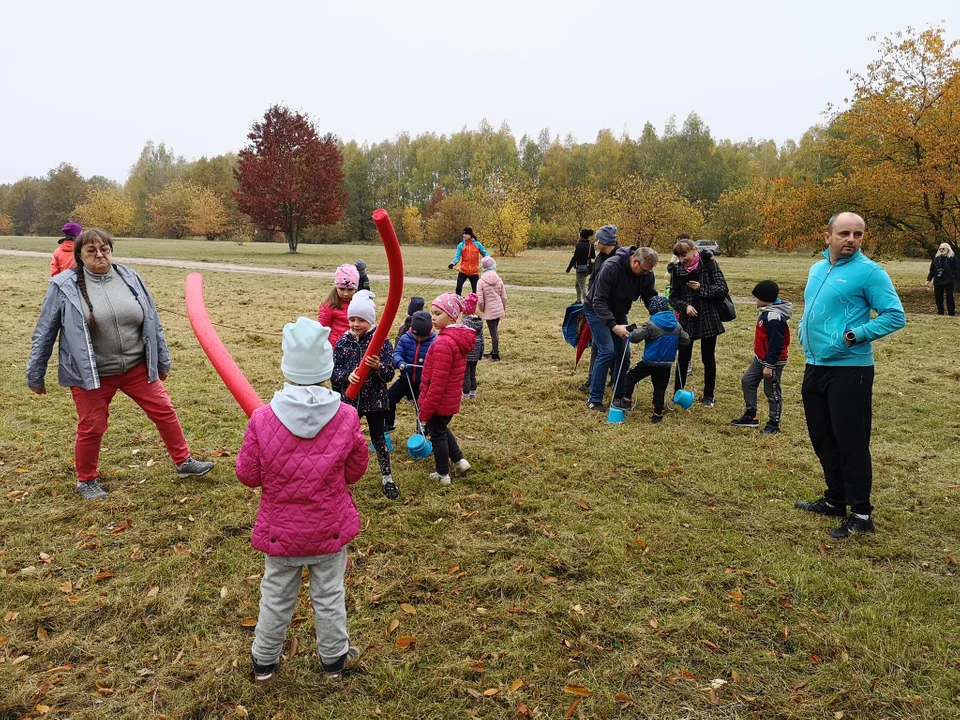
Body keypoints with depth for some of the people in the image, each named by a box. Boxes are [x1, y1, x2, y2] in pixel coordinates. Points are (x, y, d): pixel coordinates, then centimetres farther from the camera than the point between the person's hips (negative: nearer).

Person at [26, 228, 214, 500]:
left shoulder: (130, 278, -1)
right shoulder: (65, 286, -9)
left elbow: (152, 323, 7)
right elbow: (45, 333, -1)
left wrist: (163, 361, 12)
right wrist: (35, 374, 3)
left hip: (137, 367, 3)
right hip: (90, 374, -3)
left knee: (164, 411, 7)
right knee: (91, 427, 7)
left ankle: (183, 462, 25)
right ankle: (86, 480, 31)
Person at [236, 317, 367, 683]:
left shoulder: (262, 419, -20)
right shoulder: (346, 417, -18)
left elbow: (248, 475, -9)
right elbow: (355, 472, -5)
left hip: (280, 529, 0)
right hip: (330, 528, 0)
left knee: (276, 597, 20)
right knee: (329, 596, 20)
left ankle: (264, 660, 39)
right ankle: (334, 658, 38)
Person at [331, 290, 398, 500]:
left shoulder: (381, 342, -10)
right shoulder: (343, 342, -3)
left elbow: (389, 375, -12)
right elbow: (333, 372, -4)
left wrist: (378, 367, -34)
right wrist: (347, 375, -24)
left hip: (375, 399, -2)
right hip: (349, 399, 2)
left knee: (378, 438, 9)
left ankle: (387, 477, 25)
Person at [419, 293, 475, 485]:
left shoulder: (443, 343, -27)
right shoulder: (458, 337, 3)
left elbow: (438, 382, -26)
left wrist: (425, 410, -18)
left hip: (440, 400, -9)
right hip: (451, 398, 9)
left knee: (437, 434, 10)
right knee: (441, 429, 29)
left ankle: (443, 475, 25)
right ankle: (459, 460, 30)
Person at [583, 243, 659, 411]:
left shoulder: (646, 273, -14)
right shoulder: (611, 267, -33)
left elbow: (651, 298, -4)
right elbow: (598, 302, -33)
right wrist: (613, 326, -43)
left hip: (618, 313, 6)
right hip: (597, 311, -6)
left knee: (623, 353, 1)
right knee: (607, 351, -17)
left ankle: (620, 396, 14)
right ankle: (594, 400, -10)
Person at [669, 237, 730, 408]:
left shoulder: (710, 264, -8)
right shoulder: (677, 270, -1)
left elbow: (722, 290, -9)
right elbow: (673, 296, 3)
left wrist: (701, 289, -17)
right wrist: (685, 306, -15)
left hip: (709, 319, -2)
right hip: (687, 320, 2)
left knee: (708, 358, 10)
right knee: (683, 358, 8)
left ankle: (708, 396, 23)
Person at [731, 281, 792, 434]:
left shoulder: (774, 317, -25)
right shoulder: (767, 312, 6)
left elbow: (776, 344, -26)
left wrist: (769, 365, -23)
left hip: (773, 362, -10)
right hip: (760, 358, 10)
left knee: (772, 392, 2)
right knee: (747, 381, 14)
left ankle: (774, 424, 15)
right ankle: (750, 416, 22)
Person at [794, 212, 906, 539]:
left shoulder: (869, 272, -11)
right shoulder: (817, 269, 12)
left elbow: (895, 316, -14)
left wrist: (856, 335, -20)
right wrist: (805, 330, 10)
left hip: (849, 370, -8)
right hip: (815, 367, 8)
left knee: (851, 443, -3)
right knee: (822, 438, 17)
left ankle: (860, 514, 8)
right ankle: (835, 500, 32)